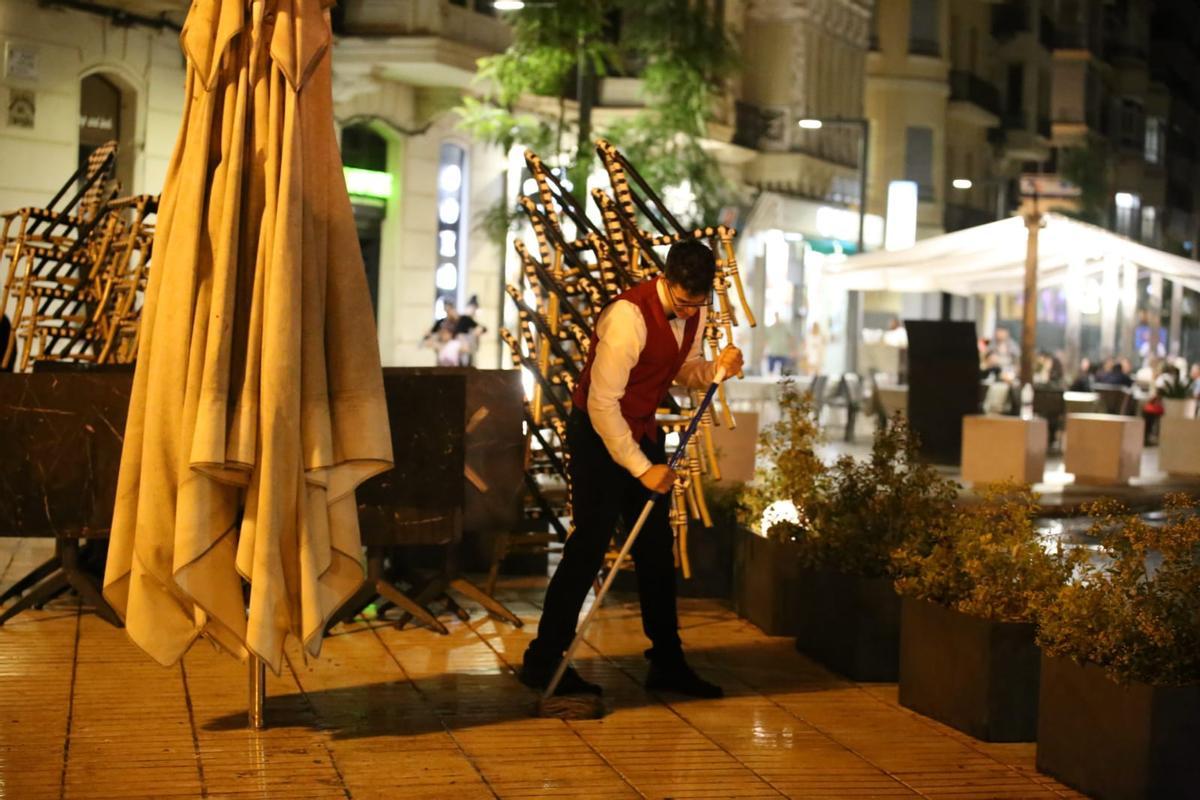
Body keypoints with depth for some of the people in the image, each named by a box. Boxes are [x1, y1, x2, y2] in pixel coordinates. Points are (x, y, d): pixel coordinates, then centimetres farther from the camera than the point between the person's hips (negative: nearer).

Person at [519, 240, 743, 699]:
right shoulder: (629, 315, -28)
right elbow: (602, 404, -27)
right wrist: (641, 469, -25)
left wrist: (717, 368, -10)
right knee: (589, 546, -7)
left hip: (643, 431, 8)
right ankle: (543, 662, 4)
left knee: (657, 548, 9)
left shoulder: (695, 311, -4)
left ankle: (667, 662, 19)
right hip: (598, 433, -8)